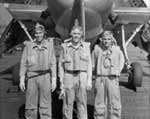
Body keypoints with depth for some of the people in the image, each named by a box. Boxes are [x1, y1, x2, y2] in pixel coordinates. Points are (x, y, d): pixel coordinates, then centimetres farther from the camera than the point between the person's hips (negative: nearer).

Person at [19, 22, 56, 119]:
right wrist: (22, 79, -1)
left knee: (45, 106, 3)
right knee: (31, 105, 5)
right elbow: (23, 63, 4)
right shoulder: (28, 45, 2)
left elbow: (53, 63, 4)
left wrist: (54, 80, -1)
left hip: (45, 77, 0)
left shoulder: (49, 45, 3)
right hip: (31, 77, 0)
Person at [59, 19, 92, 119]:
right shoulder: (65, 46, 3)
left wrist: (89, 80, -2)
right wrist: (61, 82, 1)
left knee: (82, 104, 2)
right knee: (68, 103, 1)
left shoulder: (86, 46, 5)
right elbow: (61, 65, 5)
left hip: (82, 77, 1)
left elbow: (89, 64, 6)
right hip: (69, 77, 0)